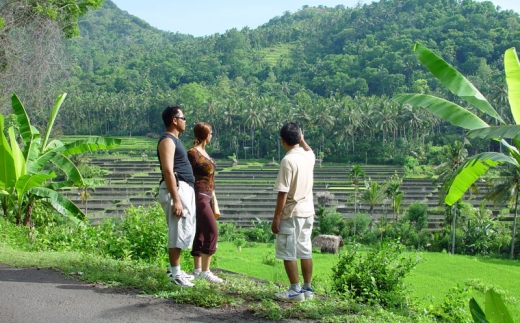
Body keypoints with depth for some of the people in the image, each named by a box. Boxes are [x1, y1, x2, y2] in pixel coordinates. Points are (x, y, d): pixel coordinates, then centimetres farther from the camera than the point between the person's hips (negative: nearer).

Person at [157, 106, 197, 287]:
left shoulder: (174, 140, 19)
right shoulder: (167, 140, -12)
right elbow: (168, 171, -21)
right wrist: (176, 199, -26)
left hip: (185, 189, 11)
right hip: (176, 189, -11)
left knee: (184, 231, 14)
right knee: (179, 232, -8)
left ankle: (175, 270, 22)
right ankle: (175, 273, -4)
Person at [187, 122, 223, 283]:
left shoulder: (204, 152, 14)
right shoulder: (192, 153, -13)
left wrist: (213, 201, 20)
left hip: (206, 197, 9)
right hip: (199, 196, -9)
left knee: (200, 233, 10)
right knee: (212, 232, -12)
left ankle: (197, 270, 15)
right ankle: (205, 271, -9)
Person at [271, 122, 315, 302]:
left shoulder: (288, 160, -18)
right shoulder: (309, 156, 3)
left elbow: (283, 193, -19)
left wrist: (276, 218, -15)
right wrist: (302, 139, 32)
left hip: (291, 213, -8)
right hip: (308, 211, 8)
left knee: (288, 253, 0)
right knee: (305, 251, 13)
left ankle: (295, 291, 2)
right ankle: (307, 288, 19)